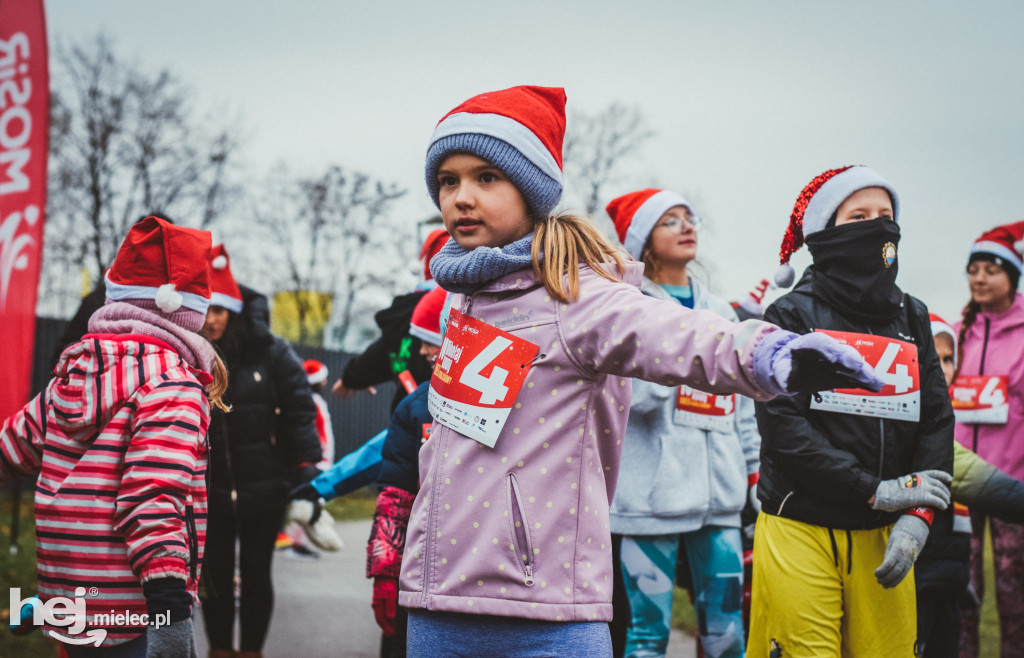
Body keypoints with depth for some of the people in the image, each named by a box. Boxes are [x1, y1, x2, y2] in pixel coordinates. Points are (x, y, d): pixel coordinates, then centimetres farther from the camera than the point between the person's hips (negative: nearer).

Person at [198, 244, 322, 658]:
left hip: (264, 489, -1)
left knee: (255, 573, 8)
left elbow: (299, 410, -4)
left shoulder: (269, 353, -6)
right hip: (208, 493, 1)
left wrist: (305, 472, -9)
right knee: (216, 574, 9)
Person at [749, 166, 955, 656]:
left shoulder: (911, 318, 14)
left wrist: (917, 516, -6)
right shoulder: (791, 315, 0)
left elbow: (937, 420, 8)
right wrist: (876, 491, -12)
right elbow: (782, 426, -9)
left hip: (884, 536, 4)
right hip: (800, 528, -4)